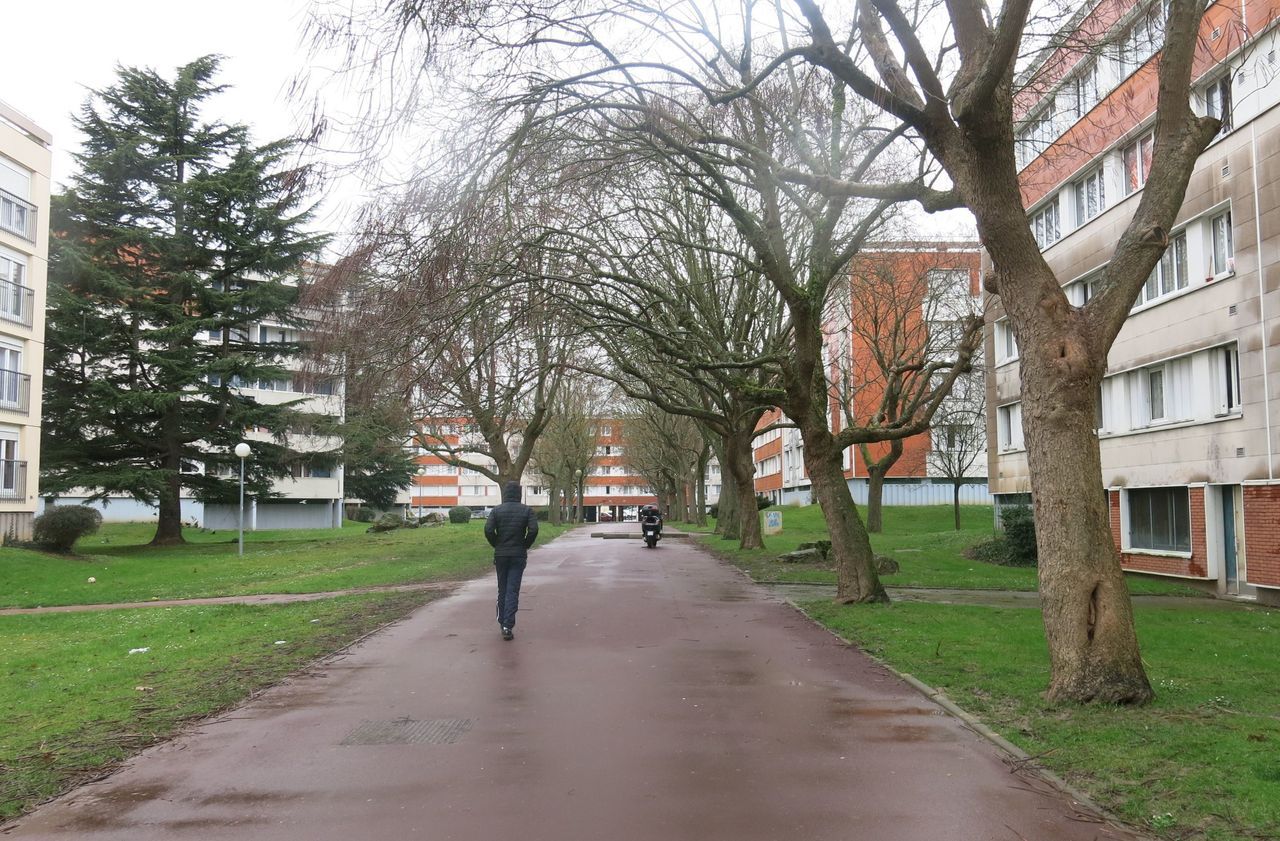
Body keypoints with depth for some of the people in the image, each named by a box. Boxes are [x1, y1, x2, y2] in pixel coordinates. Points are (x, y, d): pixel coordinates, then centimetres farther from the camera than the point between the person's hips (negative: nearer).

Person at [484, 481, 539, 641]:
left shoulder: (497, 510, -1)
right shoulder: (526, 510, -3)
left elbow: (488, 530, -13)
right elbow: (533, 530, -15)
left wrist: (496, 545, 3)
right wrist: (525, 545, 0)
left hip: (500, 555, 2)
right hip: (518, 555, -1)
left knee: (502, 590, 15)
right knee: (513, 591, -2)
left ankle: (502, 623, 23)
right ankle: (508, 626, -11)